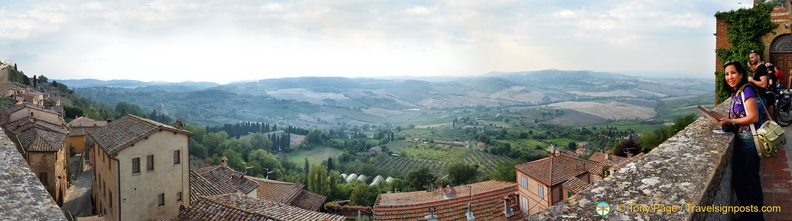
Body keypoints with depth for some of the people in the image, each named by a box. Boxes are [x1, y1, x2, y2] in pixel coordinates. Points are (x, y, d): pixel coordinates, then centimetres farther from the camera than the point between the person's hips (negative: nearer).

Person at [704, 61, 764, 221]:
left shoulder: (746, 91, -14)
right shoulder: (735, 93, 13)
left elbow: (753, 117, -20)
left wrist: (730, 121, -17)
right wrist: (717, 115, 5)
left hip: (749, 141, -9)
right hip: (740, 140, 9)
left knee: (750, 182, 0)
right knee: (738, 180, 16)